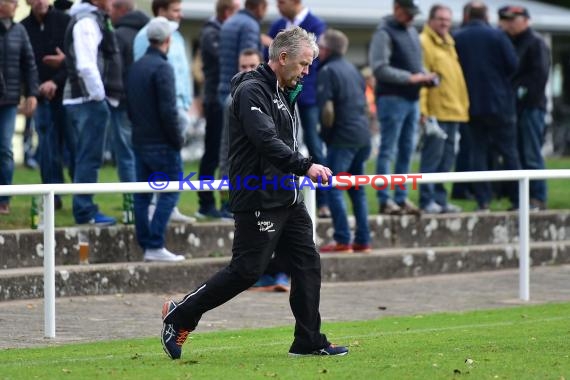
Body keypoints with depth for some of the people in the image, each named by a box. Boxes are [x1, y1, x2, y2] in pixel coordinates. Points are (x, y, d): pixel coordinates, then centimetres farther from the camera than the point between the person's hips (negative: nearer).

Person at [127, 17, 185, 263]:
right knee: (170, 191, -5)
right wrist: (177, 140, -9)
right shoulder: (162, 68, -14)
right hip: (161, 144, -9)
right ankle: (155, 246, -12)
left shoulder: (135, 67, 13)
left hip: (139, 141, 9)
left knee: (142, 195, 8)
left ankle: (146, 246, 10)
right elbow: (168, 109, -19)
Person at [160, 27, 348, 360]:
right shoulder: (252, 91, -14)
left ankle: (309, 341, 10)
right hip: (259, 200, -9)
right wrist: (305, 166, -33)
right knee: (247, 270, -6)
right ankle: (180, 315, 9)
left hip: (288, 198, 10)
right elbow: (266, 141, -28)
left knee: (308, 263, 5)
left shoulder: (284, 93, 17)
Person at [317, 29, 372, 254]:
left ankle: (342, 241, -9)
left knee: (334, 187, -4)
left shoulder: (328, 71, -9)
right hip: (363, 135, 8)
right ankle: (363, 240, 14)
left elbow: (327, 109, -17)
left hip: (343, 138, -8)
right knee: (357, 189, 14)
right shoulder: (352, 69, 16)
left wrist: (326, 132, -3)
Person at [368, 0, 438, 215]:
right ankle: (385, 200, -5)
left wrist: (426, 77, 3)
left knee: (406, 151, 10)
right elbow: (379, 68, -17)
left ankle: (402, 198, 16)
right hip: (392, 98, -8)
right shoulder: (384, 33, -9)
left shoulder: (412, 32, 17)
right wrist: (410, 77, -18)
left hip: (412, 99, 8)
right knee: (388, 151, -5)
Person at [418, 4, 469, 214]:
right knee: (433, 155, -8)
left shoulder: (448, 44, 20)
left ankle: (440, 199, 16)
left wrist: (463, 105, 18)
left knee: (447, 157, 10)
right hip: (436, 112, -9)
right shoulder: (424, 43, -7)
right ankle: (427, 200, -5)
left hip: (453, 110, 9)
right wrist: (423, 110, -20)